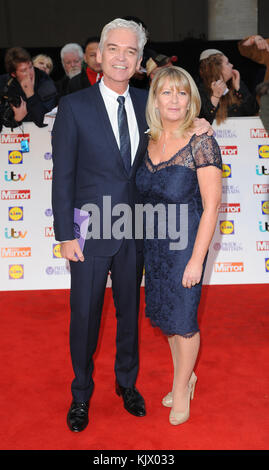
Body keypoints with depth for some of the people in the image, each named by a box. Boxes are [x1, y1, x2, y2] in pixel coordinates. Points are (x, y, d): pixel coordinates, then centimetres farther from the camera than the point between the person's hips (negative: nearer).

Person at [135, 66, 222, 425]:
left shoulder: (201, 143, -16)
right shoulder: (151, 142, 2)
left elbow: (211, 205, -17)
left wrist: (196, 259, -18)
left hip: (186, 243, -6)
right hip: (154, 242, 6)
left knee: (182, 318, 7)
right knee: (165, 312, 18)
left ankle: (182, 388, 31)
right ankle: (185, 375, 42)